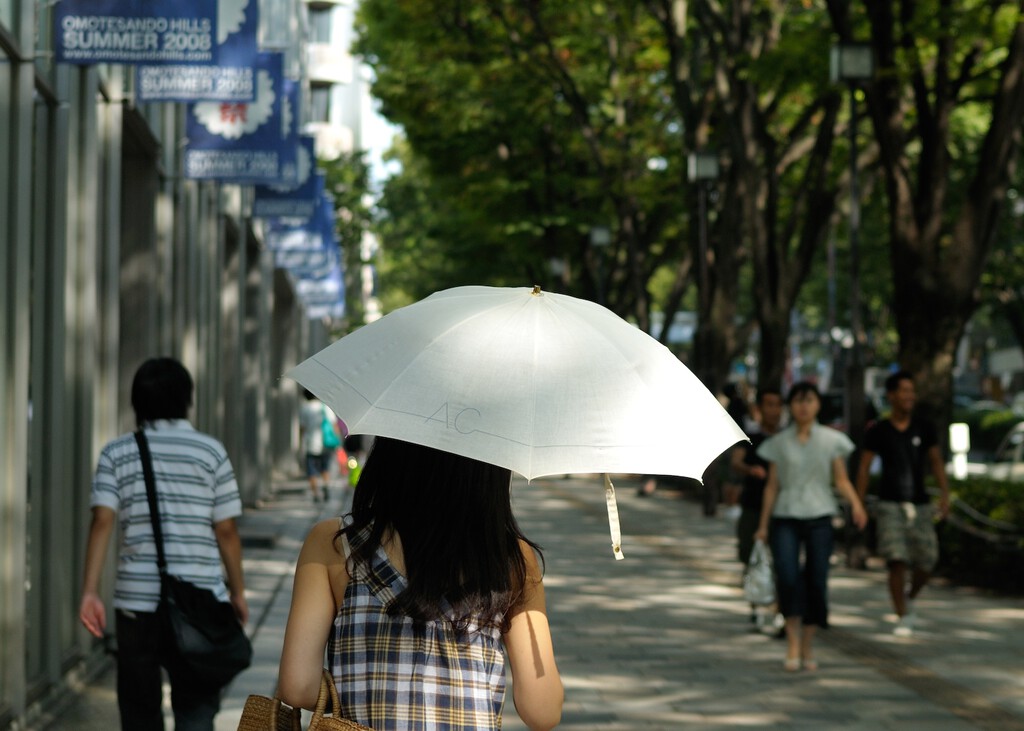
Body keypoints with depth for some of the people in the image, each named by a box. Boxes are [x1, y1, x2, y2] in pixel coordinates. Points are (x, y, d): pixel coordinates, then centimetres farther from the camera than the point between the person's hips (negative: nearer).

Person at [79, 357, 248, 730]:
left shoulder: (116, 454, 4)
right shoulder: (210, 451, 1)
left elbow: (102, 521, -8)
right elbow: (226, 530, 0)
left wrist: (90, 591, -10)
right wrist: (237, 590, 10)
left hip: (137, 601, 2)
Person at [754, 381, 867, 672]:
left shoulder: (831, 440, 5)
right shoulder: (779, 443, 7)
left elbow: (841, 479, 5)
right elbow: (772, 485, 10)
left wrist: (856, 504, -14)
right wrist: (763, 524, 7)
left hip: (818, 519, 0)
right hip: (785, 519, 0)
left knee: (816, 581, -1)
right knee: (787, 576, -20)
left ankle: (808, 648, 13)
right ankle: (792, 642, -9)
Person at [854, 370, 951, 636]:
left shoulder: (924, 428, 5)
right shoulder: (878, 432, -1)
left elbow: (936, 462, 7)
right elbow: (864, 468, 3)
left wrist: (944, 493, -5)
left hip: (920, 504, 3)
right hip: (890, 504, -2)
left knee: (927, 562, 0)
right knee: (897, 561, -12)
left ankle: (909, 597, 30)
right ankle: (903, 618, -3)